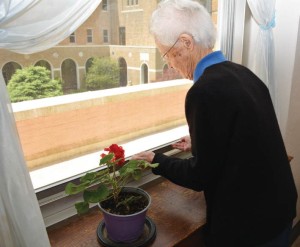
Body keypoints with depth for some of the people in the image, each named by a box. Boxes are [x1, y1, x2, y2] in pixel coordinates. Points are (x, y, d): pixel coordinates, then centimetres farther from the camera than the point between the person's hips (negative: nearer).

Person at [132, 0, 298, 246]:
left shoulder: (205, 91, -26)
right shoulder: (242, 73, 0)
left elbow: (201, 175, -18)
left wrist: (157, 161, -3)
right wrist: (198, 144, 21)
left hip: (247, 223, -7)